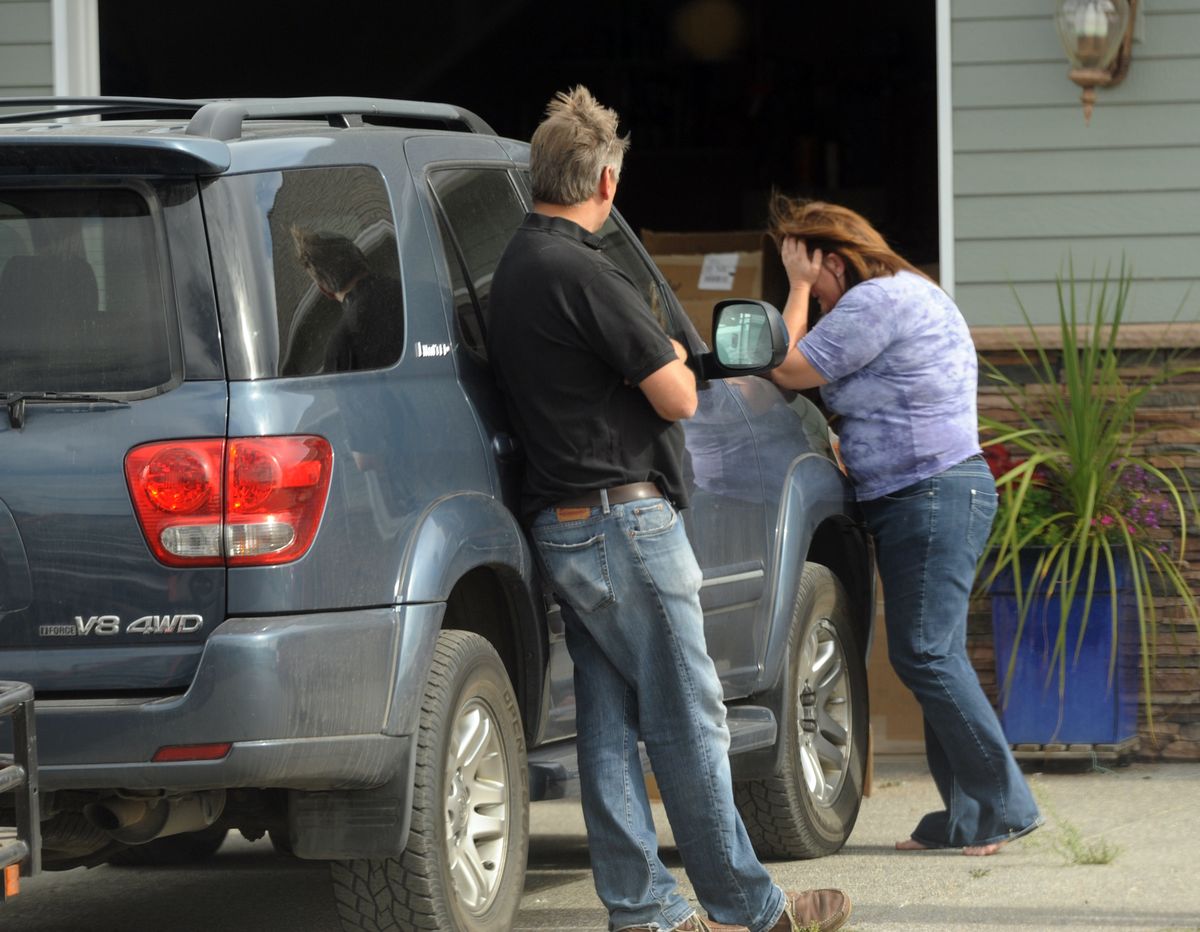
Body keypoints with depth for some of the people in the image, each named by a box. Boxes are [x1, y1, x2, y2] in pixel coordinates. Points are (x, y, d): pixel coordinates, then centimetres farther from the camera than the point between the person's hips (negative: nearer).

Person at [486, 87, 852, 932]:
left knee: (610, 718, 9)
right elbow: (677, 397, -15)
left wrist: (646, 357, 15)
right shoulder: (582, 274, -18)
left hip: (564, 520, 10)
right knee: (689, 718, -2)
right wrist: (672, 356, 5)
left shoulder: (517, 267, 12)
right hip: (623, 519, -10)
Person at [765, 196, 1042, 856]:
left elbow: (788, 369, -12)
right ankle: (966, 815, 10)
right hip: (919, 498, 11)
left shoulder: (876, 301, -15)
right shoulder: (903, 292, 19)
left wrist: (799, 287, -4)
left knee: (924, 654, -11)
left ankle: (1003, 806, -9)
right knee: (931, 656, 9)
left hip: (934, 495, -11)